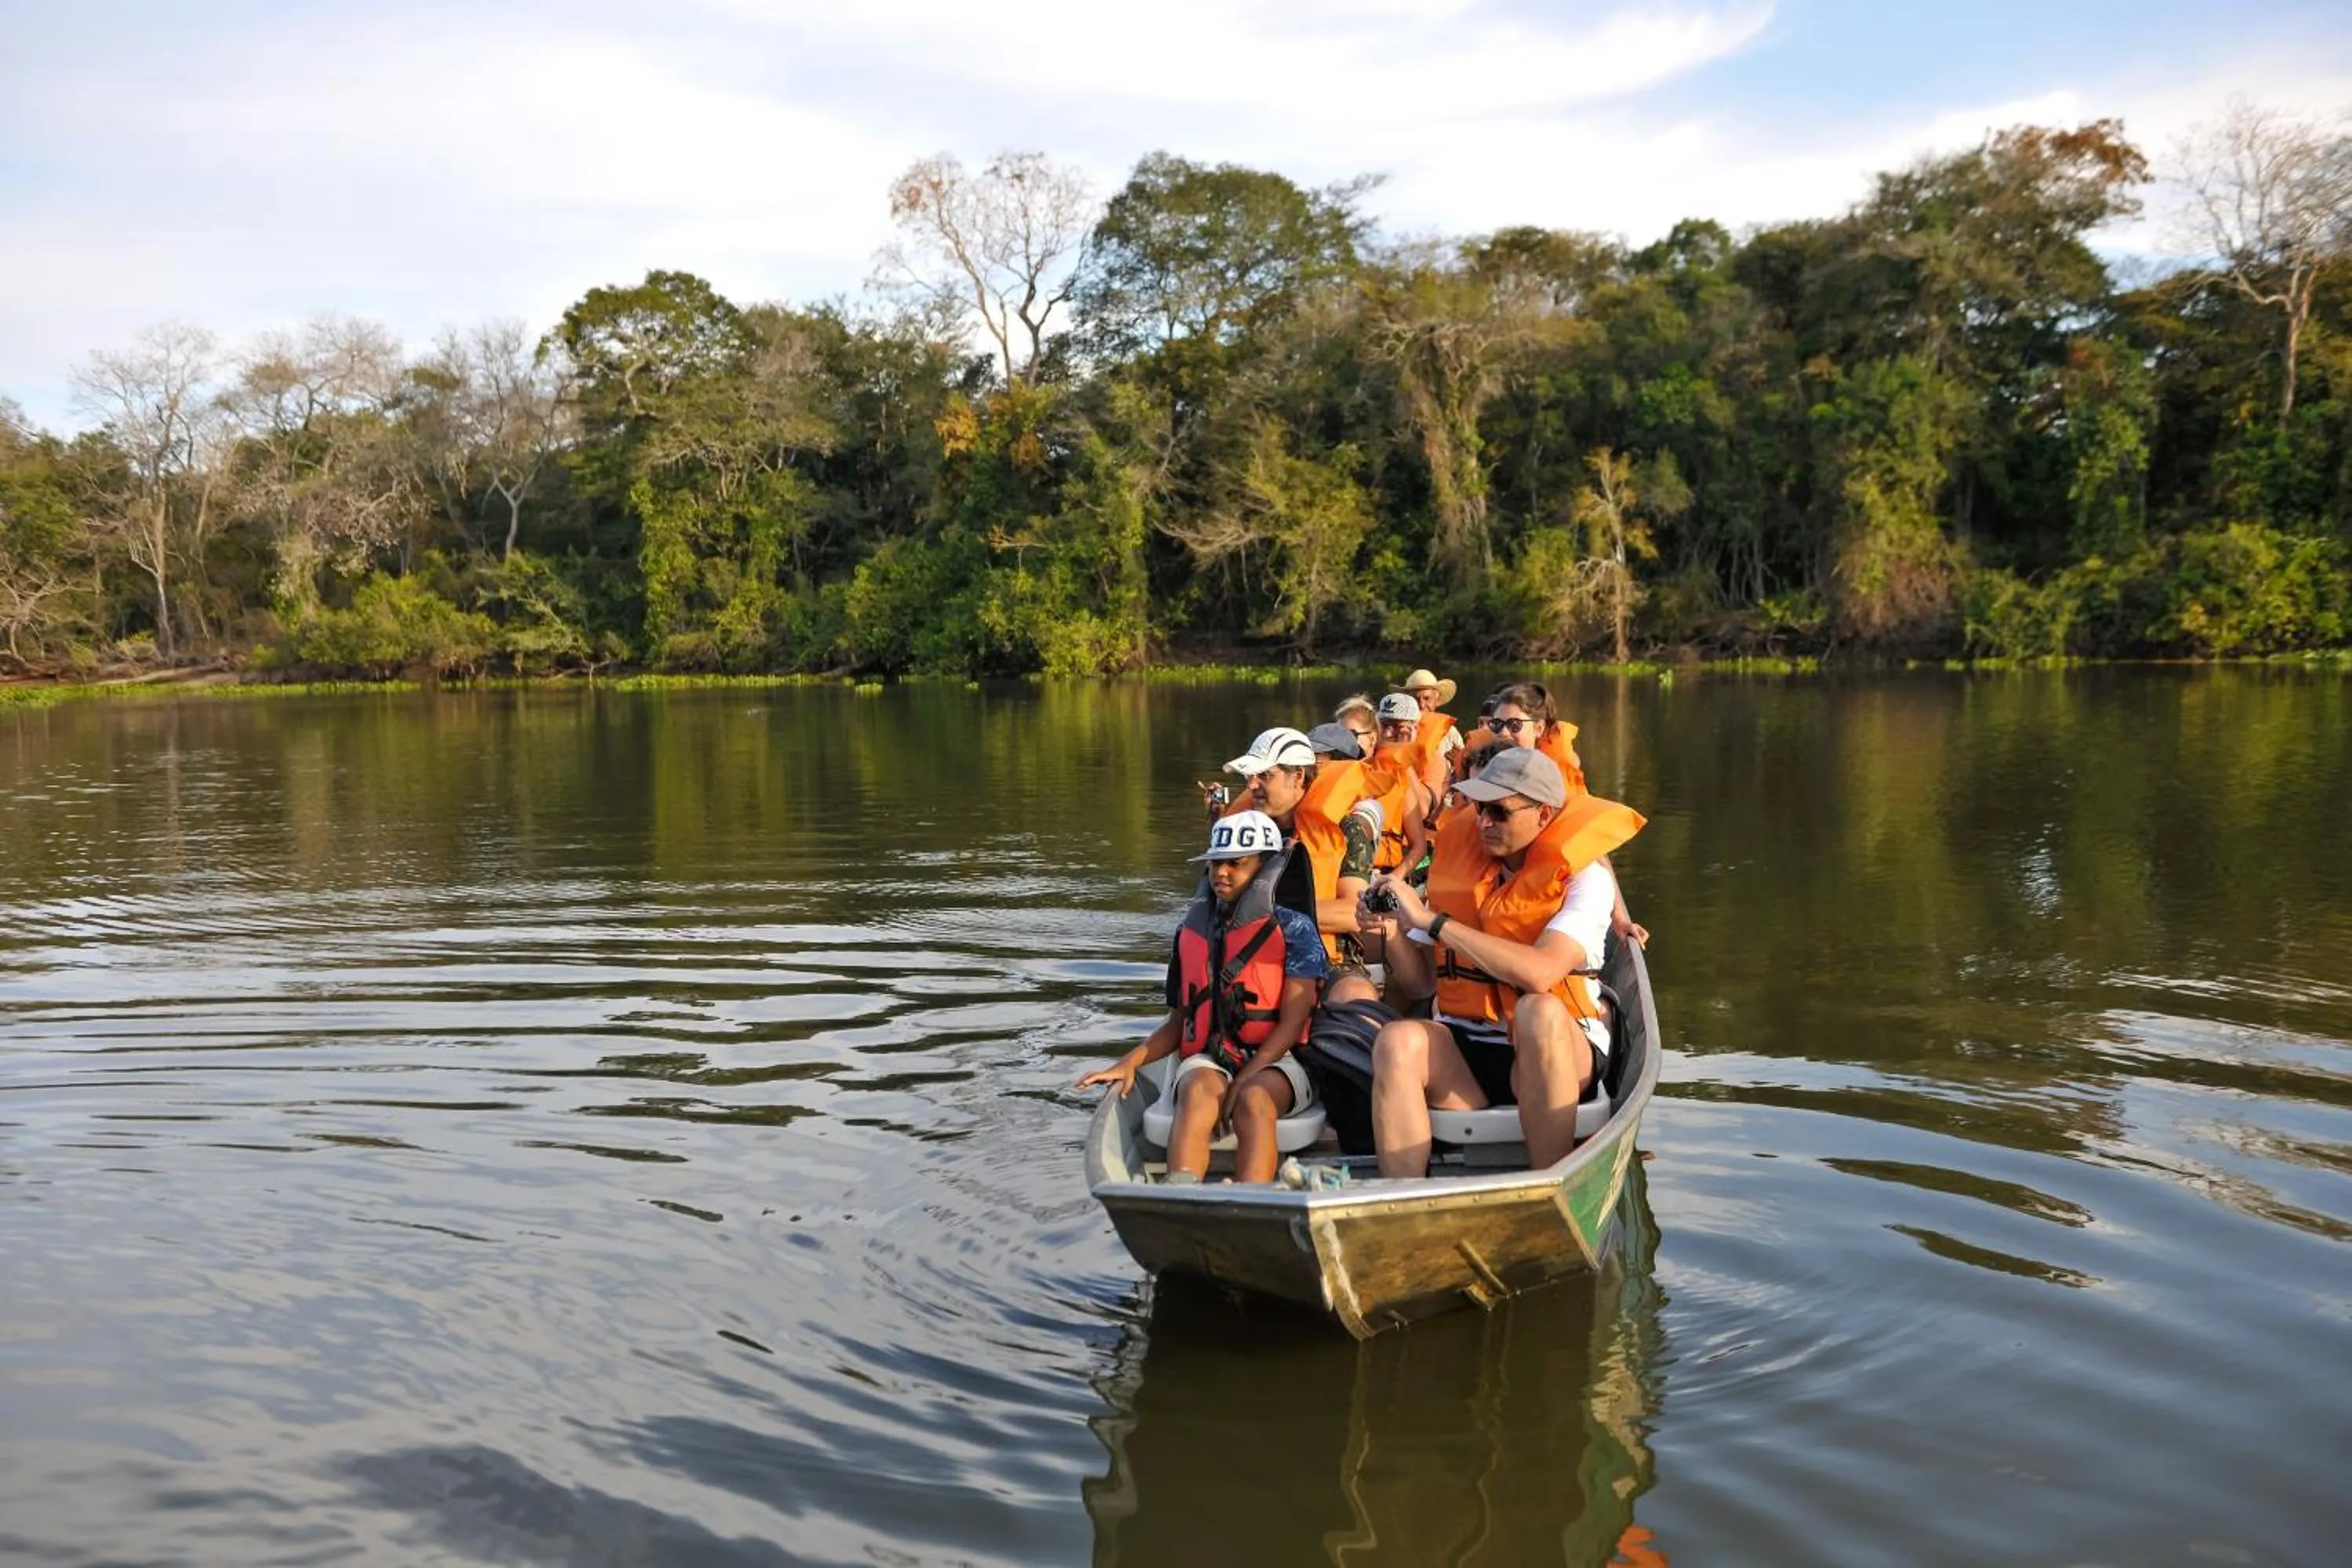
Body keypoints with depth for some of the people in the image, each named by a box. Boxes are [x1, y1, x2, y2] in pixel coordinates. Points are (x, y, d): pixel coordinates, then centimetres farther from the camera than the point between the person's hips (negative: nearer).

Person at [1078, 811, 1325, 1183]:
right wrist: (1131, 1062, 2)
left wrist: (1244, 1080, -16)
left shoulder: (1295, 929, 4)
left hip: (1274, 1062, -2)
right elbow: (1178, 1022, 20)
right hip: (1207, 1060, 2)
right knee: (1200, 1091, -33)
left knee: (1254, 1100, -37)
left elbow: (1291, 1025, -4)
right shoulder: (1193, 931, 17)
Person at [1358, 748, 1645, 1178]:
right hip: (1464, 1053, 3)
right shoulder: (1457, 856, 8)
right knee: (1398, 1040, -27)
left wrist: (1432, 920, -23)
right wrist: (1394, 934, -9)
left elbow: (1540, 974, -26)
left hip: (1558, 1051, -3)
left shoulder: (1585, 878, -6)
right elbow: (1421, 984, 12)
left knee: (1539, 1012, -36)